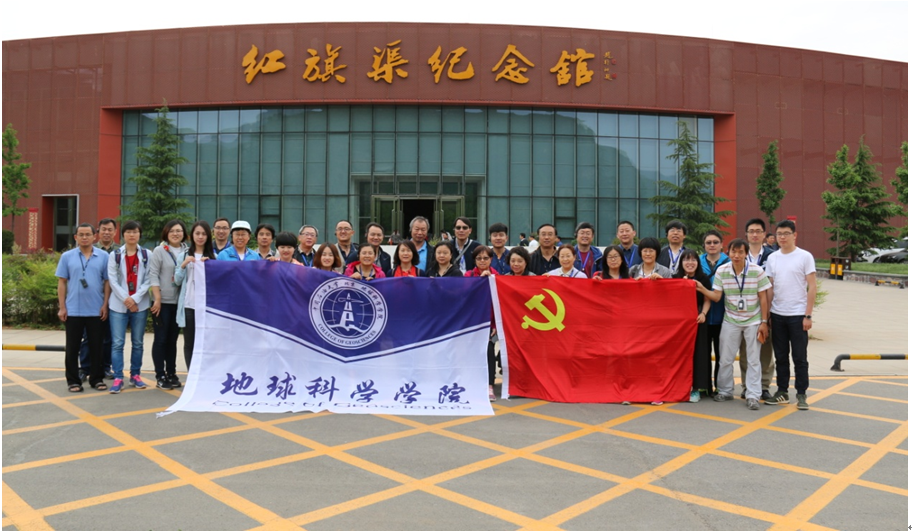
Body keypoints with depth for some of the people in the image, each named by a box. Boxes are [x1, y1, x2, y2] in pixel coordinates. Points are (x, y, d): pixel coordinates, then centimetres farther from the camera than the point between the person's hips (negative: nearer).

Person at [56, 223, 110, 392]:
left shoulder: (103, 256, 1)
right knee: (73, 348, 6)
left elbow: (107, 282, 2)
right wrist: (62, 307, -2)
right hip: (73, 310, 0)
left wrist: (105, 305, -4)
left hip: (96, 310, 0)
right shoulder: (67, 257, 2)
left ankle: (97, 378, 17)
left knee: (96, 346, 7)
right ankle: (73, 380, 14)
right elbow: (62, 283, 3)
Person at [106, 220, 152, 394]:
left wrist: (135, 298, -11)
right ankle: (118, 378, -1)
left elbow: (148, 280, -1)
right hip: (118, 305, -1)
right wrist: (125, 299, -11)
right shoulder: (114, 255, 5)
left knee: (137, 342, 7)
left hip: (140, 305, 1)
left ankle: (135, 375, 17)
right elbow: (112, 280, -1)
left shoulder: (147, 255, 5)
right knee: (117, 343, -4)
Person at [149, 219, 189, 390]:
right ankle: (160, 376, 7)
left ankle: (171, 374, 18)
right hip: (163, 302, -3)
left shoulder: (187, 252, 7)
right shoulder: (159, 251, -2)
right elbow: (153, 275, -7)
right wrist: (157, 299, -12)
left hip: (179, 302, 3)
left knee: (173, 339, 10)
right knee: (161, 339, 1)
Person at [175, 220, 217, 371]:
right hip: (188, 305, 1)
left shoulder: (213, 256, 8)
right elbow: (177, 281, 6)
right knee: (189, 343, 4)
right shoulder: (184, 255, 10)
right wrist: (183, 265, -10)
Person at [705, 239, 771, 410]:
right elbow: (716, 296, -7)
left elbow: (763, 298, -6)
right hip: (731, 321, 2)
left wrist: (764, 322, -7)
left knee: (753, 360, 2)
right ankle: (725, 391, 22)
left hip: (753, 321, -2)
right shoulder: (721, 271, -6)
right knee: (726, 359, 6)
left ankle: (753, 396, 9)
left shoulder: (757, 271, -11)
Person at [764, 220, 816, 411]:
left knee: (799, 357, 3)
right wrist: (766, 314, 3)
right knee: (781, 356, 11)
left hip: (798, 315, -4)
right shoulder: (772, 258, 7)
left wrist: (808, 315, -11)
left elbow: (812, 287, -6)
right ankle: (782, 391, 20)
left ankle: (801, 394, 12)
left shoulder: (805, 257, -5)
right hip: (777, 315, 4)